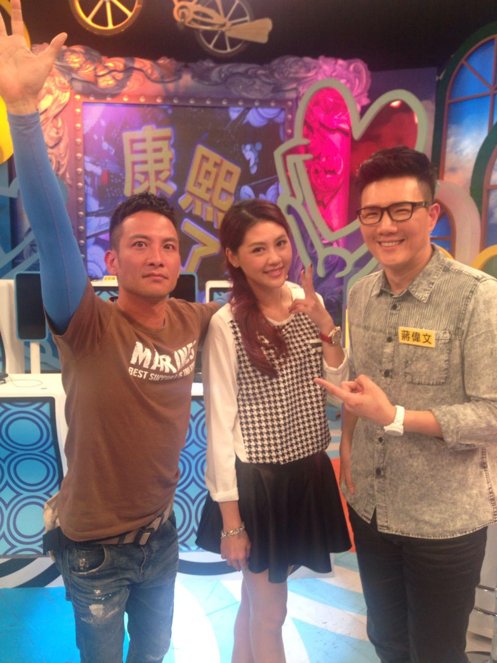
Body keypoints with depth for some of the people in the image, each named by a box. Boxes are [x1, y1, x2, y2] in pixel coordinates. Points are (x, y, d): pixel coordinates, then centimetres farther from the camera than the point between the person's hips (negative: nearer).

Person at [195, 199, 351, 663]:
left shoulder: (309, 303, -2)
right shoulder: (227, 324, -17)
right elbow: (220, 424, -15)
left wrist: (326, 326, -14)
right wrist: (230, 519, -11)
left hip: (310, 472, 6)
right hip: (257, 481, -5)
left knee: (259, 600, 27)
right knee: (268, 611, 15)